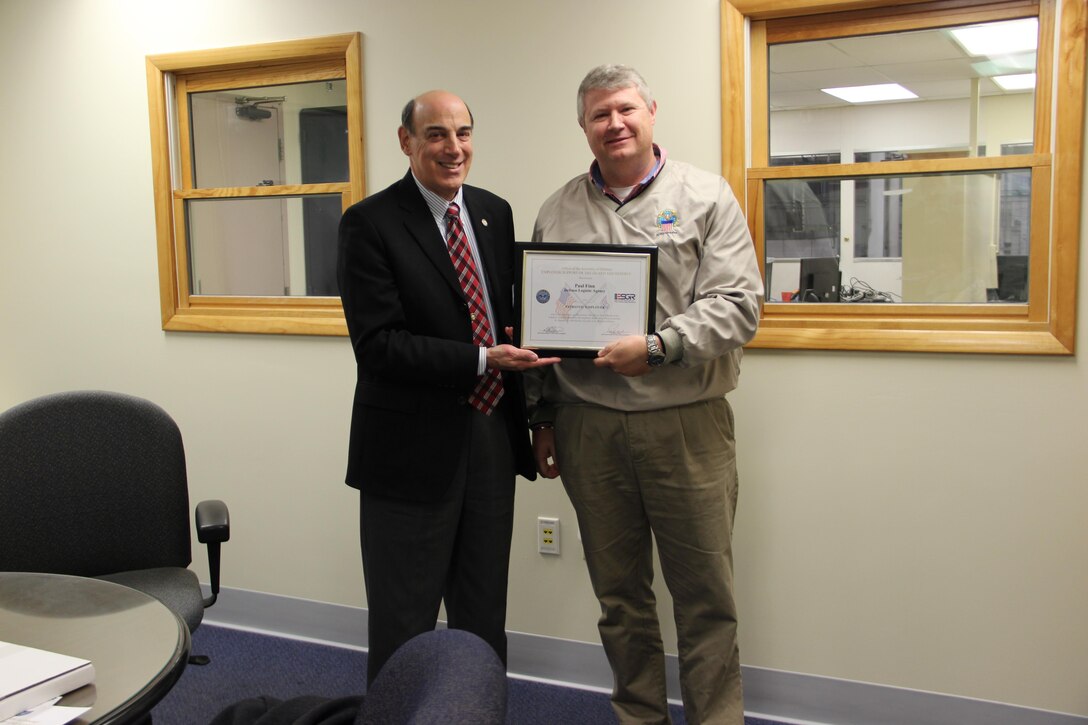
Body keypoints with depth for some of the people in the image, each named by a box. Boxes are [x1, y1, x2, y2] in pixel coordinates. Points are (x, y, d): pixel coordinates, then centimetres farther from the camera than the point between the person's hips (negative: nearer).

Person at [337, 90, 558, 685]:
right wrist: (483, 360, -22)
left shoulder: (494, 212, 9)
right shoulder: (370, 223, -10)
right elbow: (378, 344, -17)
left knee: (484, 619, 18)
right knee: (403, 624, 9)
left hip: (493, 437, 6)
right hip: (414, 451, -5)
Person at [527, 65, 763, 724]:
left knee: (706, 595, 3)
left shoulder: (706, 196, 1)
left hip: (686, 423, -3)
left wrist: (658, 347, -18)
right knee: (619, 591, 13)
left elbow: (738, 303, -6)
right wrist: (543, 415, 12)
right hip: (587, 426, 3)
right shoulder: (558, 211, 11)